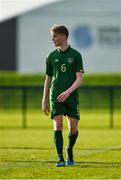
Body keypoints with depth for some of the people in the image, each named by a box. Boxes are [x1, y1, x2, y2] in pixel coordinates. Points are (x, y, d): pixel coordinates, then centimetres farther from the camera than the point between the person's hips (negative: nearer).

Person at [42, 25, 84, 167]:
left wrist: (68, 92, -20)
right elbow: (48, 79, 14)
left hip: (71, 96, -1)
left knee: (73, 128, -1)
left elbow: (79, 78, -4)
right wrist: (44, 101, 10)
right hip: (55, 96, 1)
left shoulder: (75, 55, 1)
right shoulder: (52, 57, 9)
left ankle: (69, 150, 28)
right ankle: (60, 159, -7)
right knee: (58, 126, -10)